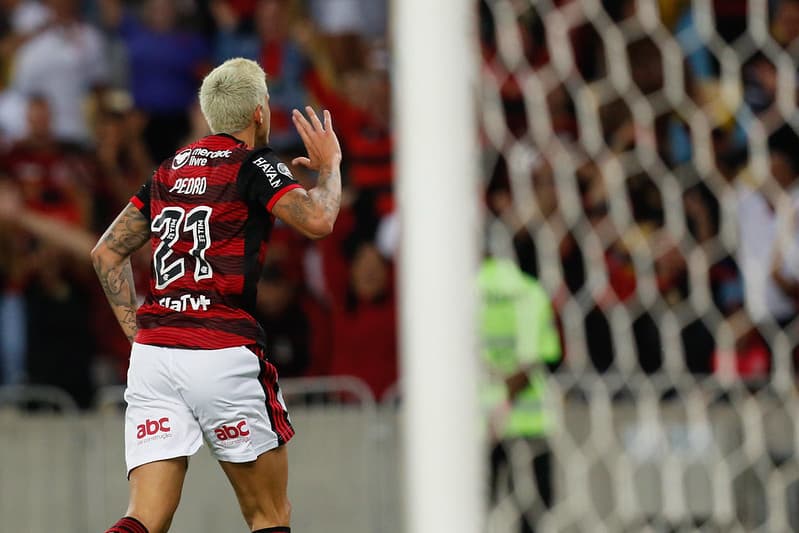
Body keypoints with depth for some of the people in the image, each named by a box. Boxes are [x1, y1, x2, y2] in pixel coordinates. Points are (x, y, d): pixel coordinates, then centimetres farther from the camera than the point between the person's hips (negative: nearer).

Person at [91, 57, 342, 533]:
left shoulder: (170, 171, 18)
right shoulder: (255, 164, -1)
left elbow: (107, 252, 21)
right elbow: (317, 221, -17)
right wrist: (330, 165, 2)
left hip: (153, 353, 5)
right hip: (224, 357, -5)